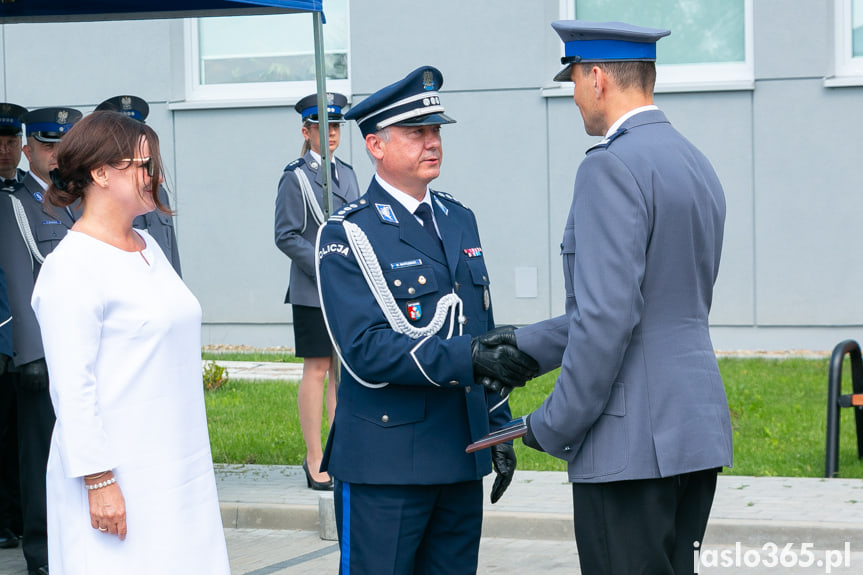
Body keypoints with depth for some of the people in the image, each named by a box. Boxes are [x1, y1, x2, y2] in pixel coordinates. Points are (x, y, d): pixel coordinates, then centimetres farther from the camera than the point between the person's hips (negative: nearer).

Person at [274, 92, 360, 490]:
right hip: (312, 292, -6)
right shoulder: (295, 178, -6)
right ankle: (314, 460, 3)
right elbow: (286, 237, -10)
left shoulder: (346, 173, 13)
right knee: (317, 370, -3)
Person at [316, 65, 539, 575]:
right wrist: (469, 358, -26)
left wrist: (499, 428, 17)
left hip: (461, 458, 7)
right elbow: (365, 350, -18)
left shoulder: (459, 220, 15)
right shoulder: (349, 235, -8)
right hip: (385, 462, -6)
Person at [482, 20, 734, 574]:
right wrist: (525, 348, 20)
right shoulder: (697, 166, 16)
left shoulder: (612, 166, -14)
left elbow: (607, 318, -21)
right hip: (698, 429, 9)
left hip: (632, 444, -9)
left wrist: (554, 427, -11)